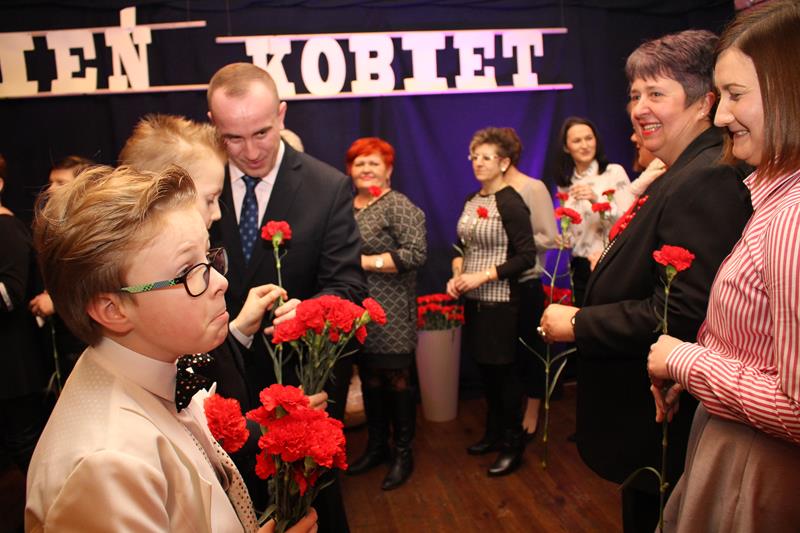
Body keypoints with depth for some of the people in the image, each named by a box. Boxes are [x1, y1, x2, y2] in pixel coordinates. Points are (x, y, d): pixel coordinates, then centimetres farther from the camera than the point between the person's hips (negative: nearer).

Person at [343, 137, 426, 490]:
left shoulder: (399, 206, -8)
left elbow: (416, 254, -18)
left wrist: (366, 262, -18)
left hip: (392, 315, -6)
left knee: (396, 379, 3)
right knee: (369, 378, 14)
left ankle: (403, 453, 19)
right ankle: (376, 446, 31)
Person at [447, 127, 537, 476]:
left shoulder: (511, 203, -13)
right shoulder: (472, 201, 10)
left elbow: (526, 257, -16)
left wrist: (482, 275, -19)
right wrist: (457, 274, 2)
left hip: (500, 301, -7)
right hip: (473, 300, 7)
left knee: (504, 371, 3)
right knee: (485, 369, 16)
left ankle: (513, 445, 19)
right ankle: (493, 432, 33)